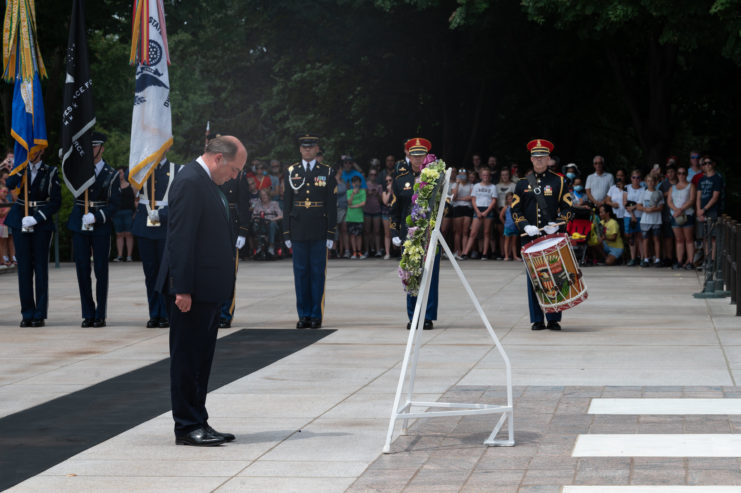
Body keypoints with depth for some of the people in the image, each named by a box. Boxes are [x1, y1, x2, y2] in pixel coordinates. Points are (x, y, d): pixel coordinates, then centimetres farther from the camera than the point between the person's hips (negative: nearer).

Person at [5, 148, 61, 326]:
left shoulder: (50, 172, 0)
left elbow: (56, 202, -4)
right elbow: (10, 184, -13)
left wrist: (36, 218, -14)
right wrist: (23, 165, -19)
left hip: (42, 224, -2)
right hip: (20, 223, 2)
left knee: (41, 268, -2)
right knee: (24, 267, 2)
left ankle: (40, 315, 2)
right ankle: (27, 314, 7)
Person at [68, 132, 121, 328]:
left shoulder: (111, 174, 2)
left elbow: (114, 203, -3)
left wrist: (97, 217, -16)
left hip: (101, 225, -2)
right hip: (79, 224, 2)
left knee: (101, 271, 0)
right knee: (82, 270, 2)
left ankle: (100, 315, 7)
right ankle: (88, 314, 10)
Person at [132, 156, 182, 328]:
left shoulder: (177, 170, 2)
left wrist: (161, 214, -14)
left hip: (167, 228, -2)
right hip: (145, 228, 3)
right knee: (150, 272, 5)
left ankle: (166, 315, 7)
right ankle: (154, 315, 12)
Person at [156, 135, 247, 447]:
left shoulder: (206, 183, 16)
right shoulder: (190, 182, -16)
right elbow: (180, 239, -20)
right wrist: (182, 289, -23)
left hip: (208, 289, 10)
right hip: (192, 291, -10)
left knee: (201, 358, 13)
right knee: (187, 358, -3)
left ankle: (198, 423, 19)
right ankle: (186, 427, 2)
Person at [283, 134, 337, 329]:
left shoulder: (327, 172, 4)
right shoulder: (291, 172, 8)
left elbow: (331, 205, 2)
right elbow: (287, 203, 8)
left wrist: (330, 233, -4)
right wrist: (287, 232, 2)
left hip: (319, 231, -1)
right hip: (298, 231, 2)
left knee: (318, 273, 1)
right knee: (300, 272, 3)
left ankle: (316, 315, 6)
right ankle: (303, 315, 9)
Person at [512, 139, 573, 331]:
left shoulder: (558, 181, 6)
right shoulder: (523, 183, 10)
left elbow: (567, 208, 3)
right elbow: (515, 209, 8)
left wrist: (557, 224, -14)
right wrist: (525, 226, -9)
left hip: (554, 237, -1)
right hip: (531, 238, 1)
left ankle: (553, 319, 4)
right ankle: (537, 320, 6)